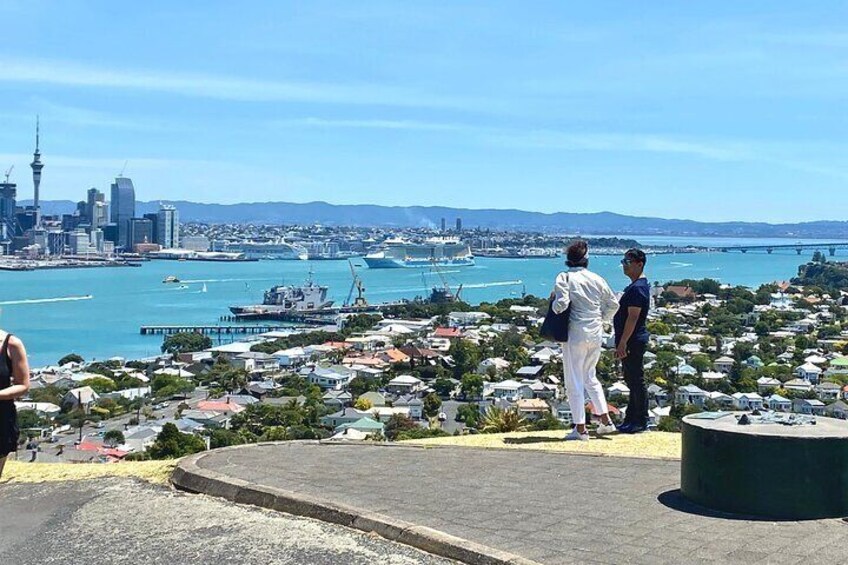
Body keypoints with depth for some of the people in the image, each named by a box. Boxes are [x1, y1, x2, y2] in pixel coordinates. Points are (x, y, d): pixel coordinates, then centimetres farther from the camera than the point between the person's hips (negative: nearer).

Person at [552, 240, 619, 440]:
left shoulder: (565, 278, -9)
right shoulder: (597, 279, 6)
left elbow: (561, 304, -21)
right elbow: (613, 304, 12)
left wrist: (553, 301, 1)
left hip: (575, 334, -5)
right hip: (596, 334, 5)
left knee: (574, 381, 3)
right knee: (590, 377, 22)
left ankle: (580, 429, 5)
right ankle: (605, 420, 20)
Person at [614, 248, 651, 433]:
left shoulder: (638, 288, -17)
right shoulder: (635, 286, 16)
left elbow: (633, 317, -22)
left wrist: (623, 342, -22)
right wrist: (621, 342, 22)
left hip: (633, 342, -11)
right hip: (631, 341, 11)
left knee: (636, 381, -4)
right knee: (632, 381, 15)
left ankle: (641, 421, 2)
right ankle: (631, 419, 23)